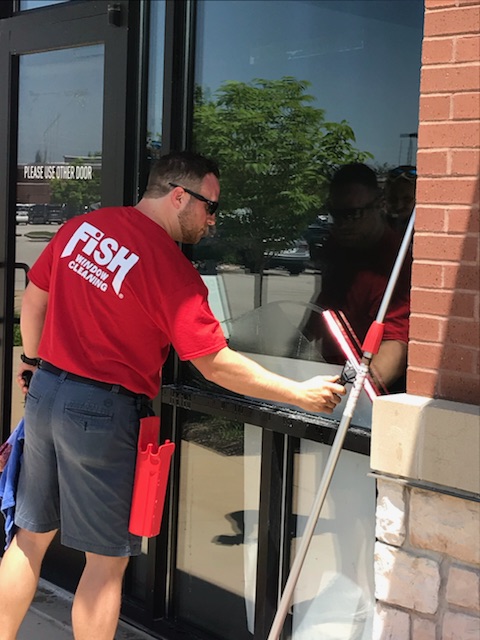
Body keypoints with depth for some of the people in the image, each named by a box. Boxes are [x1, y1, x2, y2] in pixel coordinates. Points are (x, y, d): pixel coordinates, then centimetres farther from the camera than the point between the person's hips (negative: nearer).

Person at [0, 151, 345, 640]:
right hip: (102, 412, -7)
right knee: (107, 559, 7)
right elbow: (216, 365, -17)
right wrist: (300, 394, -10)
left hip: (44, 392, 7)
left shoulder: (81, 227, 2)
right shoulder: (170, 267, -17)